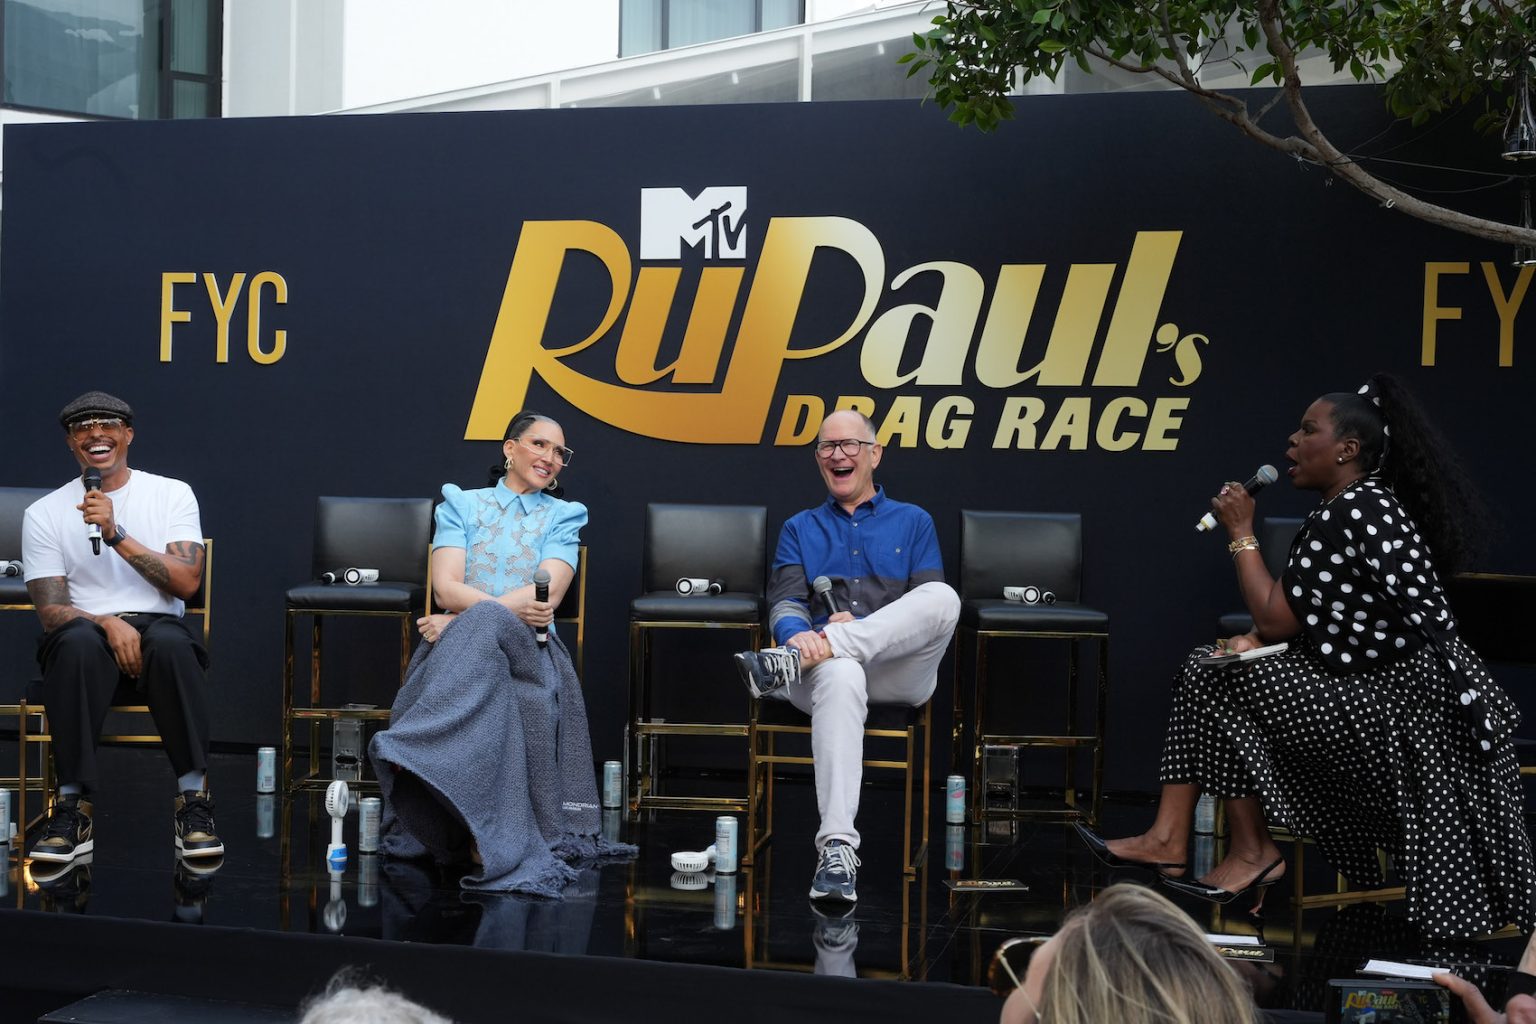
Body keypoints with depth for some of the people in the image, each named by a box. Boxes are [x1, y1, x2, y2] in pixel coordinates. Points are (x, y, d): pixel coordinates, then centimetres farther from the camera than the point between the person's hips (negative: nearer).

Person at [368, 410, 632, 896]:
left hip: (527, 651, 0)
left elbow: (547, 594, 0)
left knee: (484, 628, -39)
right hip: (458, 652, 0)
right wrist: (513, 607, -16)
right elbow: (447, 587, 2)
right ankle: (483, 839, -48)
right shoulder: (461, 504, 19)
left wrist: (478, 616, -14)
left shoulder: (563, 517, 19)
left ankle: (411, 756, -51)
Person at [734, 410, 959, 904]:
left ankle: (788, 662, -37)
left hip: (901, 672, 1)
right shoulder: (799, 529, 25)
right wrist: (798, 635, -18)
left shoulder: (913, 523, 22)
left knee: (944, 599, -32)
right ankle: (836, 849, -50)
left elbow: (928, 609, 9)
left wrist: (861, 626, -10)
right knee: (839, 677, -41)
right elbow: (784, 604, 9)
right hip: (827, 664, 0)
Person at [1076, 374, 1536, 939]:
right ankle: (1166, 839, 0)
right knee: (1204, 668, 6)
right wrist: (1255, 638, 0)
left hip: (1394, 707, -11)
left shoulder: (1349, 515, -21)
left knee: (1224, 680, -12)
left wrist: (1241, 532, -10)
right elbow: (1291, 616, 19)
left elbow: (1274, 619, -20)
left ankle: (1252, 853, 0)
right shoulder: (1362, 504, 13)